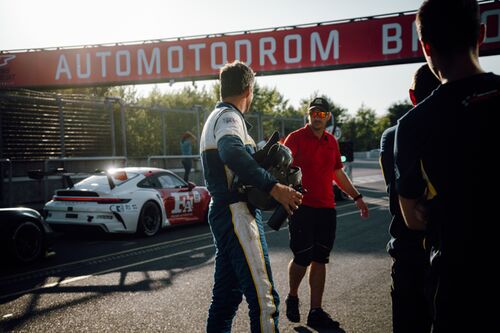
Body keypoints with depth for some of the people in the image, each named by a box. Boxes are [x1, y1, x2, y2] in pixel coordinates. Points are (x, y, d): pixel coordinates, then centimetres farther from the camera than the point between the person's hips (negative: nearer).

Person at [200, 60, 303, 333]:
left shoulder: (216, 117, 23)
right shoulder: (228, 116, -10)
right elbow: (232, 152, -32)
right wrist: (273, 187, -36)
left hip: (223, 214, 11)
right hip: (237, 214, -11)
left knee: (226, 295, 17)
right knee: (264, 299, -14)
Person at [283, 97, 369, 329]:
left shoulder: (331, 142, 14)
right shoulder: (295, 138, -4)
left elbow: (338, 173, 24)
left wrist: (356, 197, 25)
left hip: (326, 209, 5)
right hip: (302, 207, -5)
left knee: (320, 260, 6)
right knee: (302, 258, -2)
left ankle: (316, 312, 12)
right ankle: (292, 298, 25)